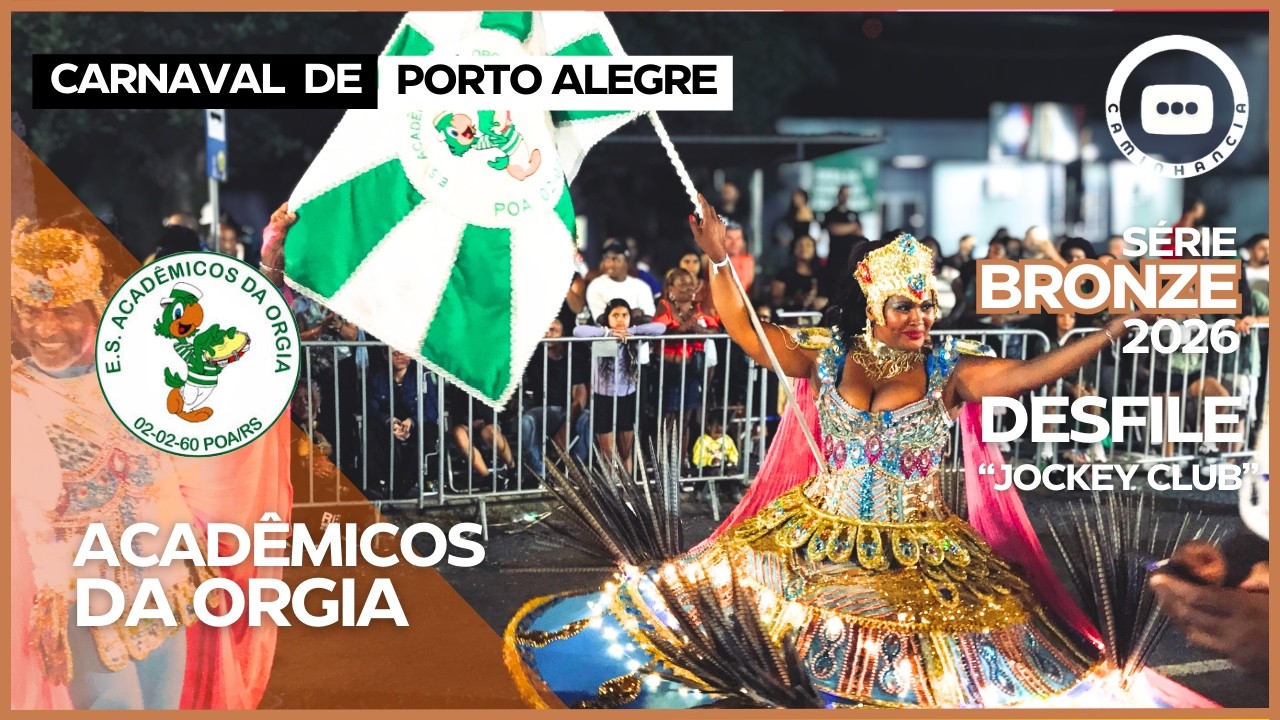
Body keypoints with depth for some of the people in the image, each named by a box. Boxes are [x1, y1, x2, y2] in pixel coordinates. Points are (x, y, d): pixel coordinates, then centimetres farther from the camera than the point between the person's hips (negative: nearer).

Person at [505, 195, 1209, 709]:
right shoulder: (826, 358, -2)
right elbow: (745, 330, -7)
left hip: (917, 552, -2)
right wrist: (719, 260, -20)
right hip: (818, 535, 2)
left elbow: (1031, 371, -15)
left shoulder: (949, 370, -5)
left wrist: (1113, 329, -23)